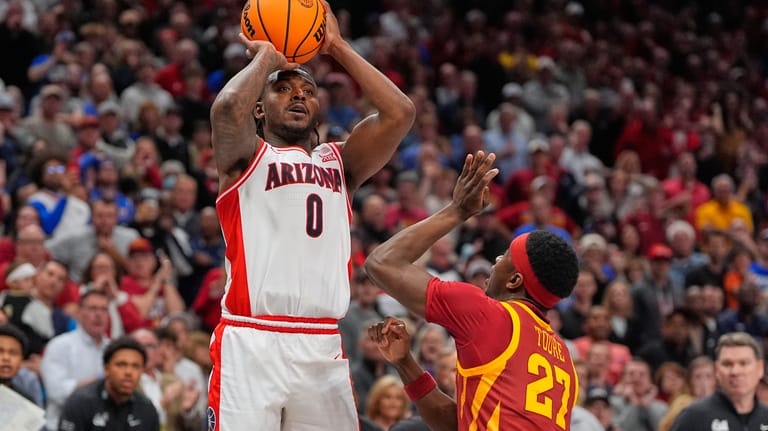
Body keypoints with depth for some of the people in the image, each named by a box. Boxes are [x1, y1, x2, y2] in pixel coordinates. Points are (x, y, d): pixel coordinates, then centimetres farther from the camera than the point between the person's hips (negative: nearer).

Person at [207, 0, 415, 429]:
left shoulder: (338, 162, 19)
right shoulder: (246, 157, 7)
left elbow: (400, 113, 6)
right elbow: (227, 108, -15)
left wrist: (338, 47, 11)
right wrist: (265, 57, 4)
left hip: (323, 347, 4)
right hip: (251, 342, -4)